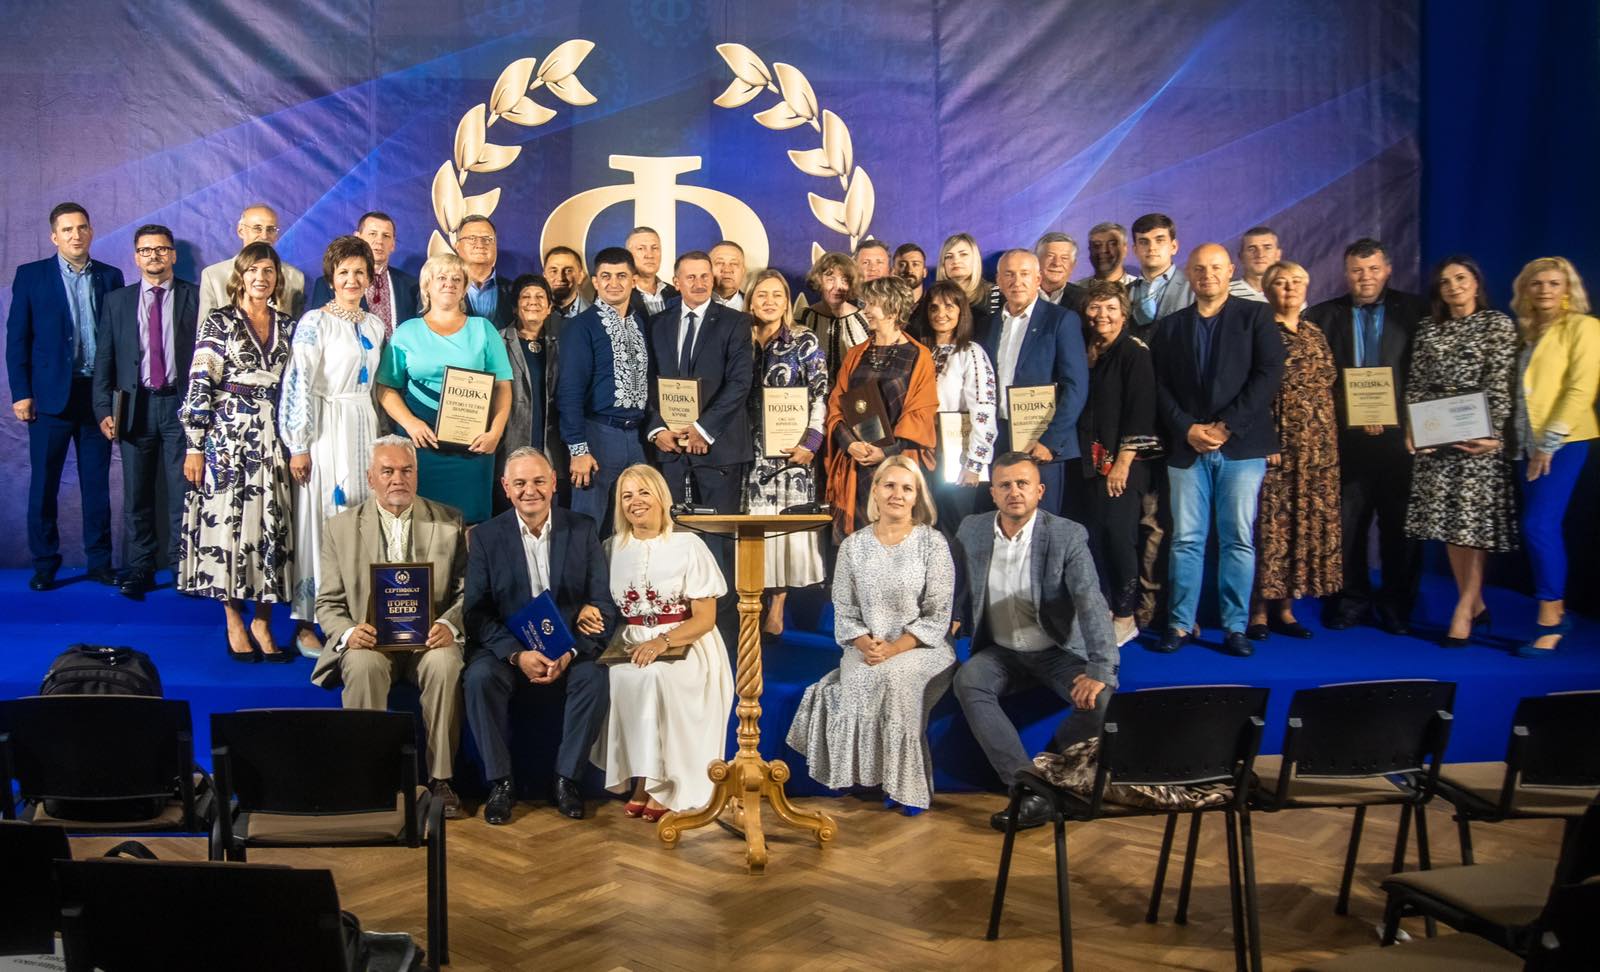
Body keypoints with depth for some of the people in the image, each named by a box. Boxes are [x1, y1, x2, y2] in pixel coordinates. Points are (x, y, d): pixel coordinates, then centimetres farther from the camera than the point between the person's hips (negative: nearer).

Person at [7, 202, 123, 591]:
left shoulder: (110, 277, 7)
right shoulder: (31, 275, 3)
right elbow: (17, 338, 1)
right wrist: (21, 393, -5)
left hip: (98, 394, 1)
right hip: (51, 395, -1)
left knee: (97, 483, 7)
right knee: (44, 483, 4)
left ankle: (99, 561, 15)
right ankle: (44, 565, 13)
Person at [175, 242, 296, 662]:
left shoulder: (287, 326, 11)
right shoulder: (219, 322, -1)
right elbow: (199, 387, -5)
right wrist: (194, 446, -10)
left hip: (274, 438, 4)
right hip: (228, 436, -3)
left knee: (271, 523, 2)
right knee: (227, 519, -1)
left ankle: (262, 620, 11)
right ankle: (234, 621, 10)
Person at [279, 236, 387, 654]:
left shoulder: (374, 324, 13)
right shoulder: (315, 322, -6)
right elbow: (299, 384, -11)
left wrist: (378, 435, 17)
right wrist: (299, 446, -14)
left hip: (364, 428, 6)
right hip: (326, 429, -6)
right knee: (320, 518, -4)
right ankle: (306, 624, 3)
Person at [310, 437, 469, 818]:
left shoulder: (449, 522, 8)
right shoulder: (340, 527, 9)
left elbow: (467, 591, 5)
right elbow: (328, 603, 7)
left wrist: (448, 625, -16)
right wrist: (348, 632, -15)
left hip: (427, 639, 0)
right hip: (369, 640, 0)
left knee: (445, 665, -33)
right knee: (363, 667, -33)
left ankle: (441, 780, -21)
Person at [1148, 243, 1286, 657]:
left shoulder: (1256, 316, 7)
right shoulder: (1169, 327, 15)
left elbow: (1269, 374, -3)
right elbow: (1160, 387, 8)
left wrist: (1226, 425, -11)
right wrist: (1187, 429, -8)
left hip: (1242, 445, -2)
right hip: (1186, 447, 2)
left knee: (1238, 539, -1)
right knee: (1186, 539, 2)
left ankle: (1235, 627, 6)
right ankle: (1180, 624, 8)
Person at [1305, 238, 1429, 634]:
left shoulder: (1415, 311, 6)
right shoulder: (1324, 316, 8)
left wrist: (1395, 412, -10)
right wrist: (1352, 412, -9)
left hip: (1400, 435, -1)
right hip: (1346, 436, 1)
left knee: (1400, 524, 5)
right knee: (1347, 524, 4)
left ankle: (1396, 605, 16)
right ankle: (1351, 601, 15)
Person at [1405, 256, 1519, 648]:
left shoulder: (1498, 324, 2)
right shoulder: (1429, 328, 13)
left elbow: (1501, 384, -5)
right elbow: (1415, 383, 10)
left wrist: (1493, 433, -14)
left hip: (1478, 434, -4)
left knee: (1473, 519, -6)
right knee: (1446, 520, 4)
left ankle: (1463, 611, -2)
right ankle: (1475, 604, 15)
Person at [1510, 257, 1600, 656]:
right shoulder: (1529, 332, 16)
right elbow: (1521, 391, 14)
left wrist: (1550, 443, -16)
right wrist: (1526, 443, 4)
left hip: (1562, 442, -7)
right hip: (1528, 442, 7)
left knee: (1539, 526, -14)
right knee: (1542, 528, 8)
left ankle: (1549, 621, -7)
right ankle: (1556, 612, 17)